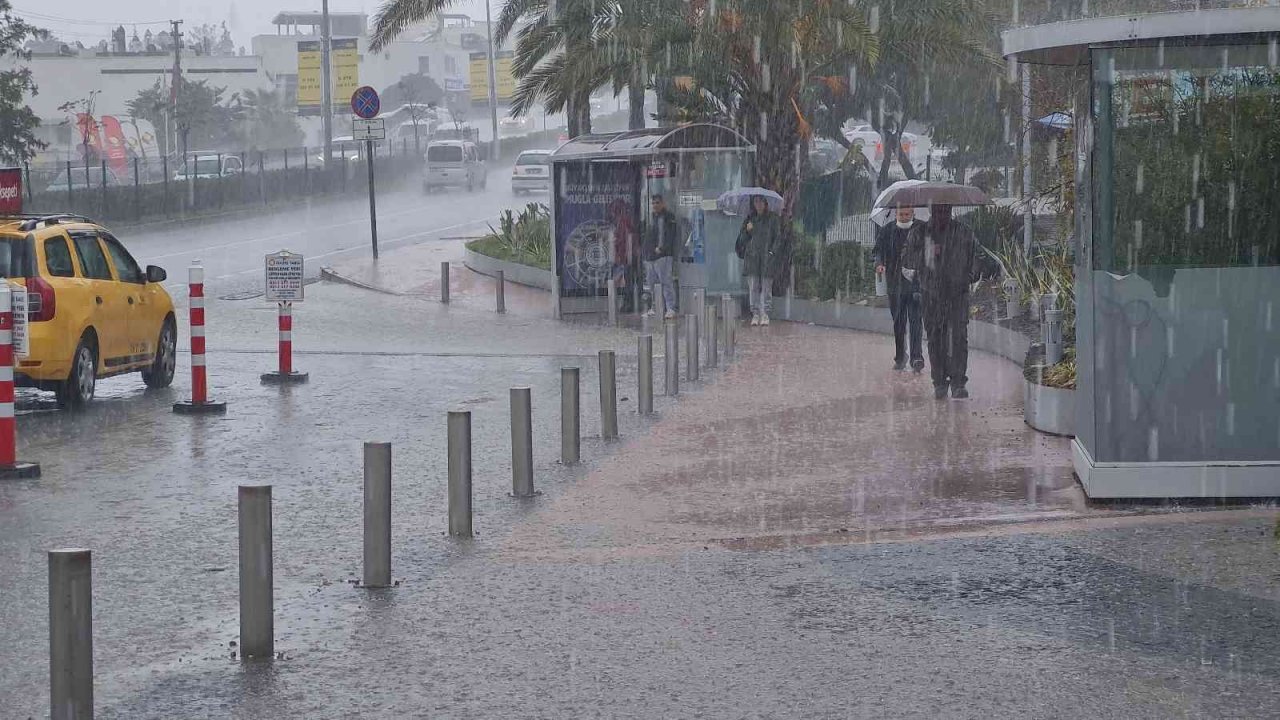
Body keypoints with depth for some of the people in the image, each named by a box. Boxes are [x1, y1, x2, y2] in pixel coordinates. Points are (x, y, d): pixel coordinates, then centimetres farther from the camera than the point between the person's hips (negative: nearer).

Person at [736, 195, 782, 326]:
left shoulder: (772, 219, 6)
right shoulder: (749, 219, 13)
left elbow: (778, 237, 5)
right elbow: (741, 240, 14)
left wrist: (772, 252, -7)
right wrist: (747, 230, -6)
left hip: (767, 257, -2)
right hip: (751, 257, 2)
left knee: (766, 286, -4)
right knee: (753, 286, -1)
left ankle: (764, 314, -1)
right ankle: (755, 314, 3)